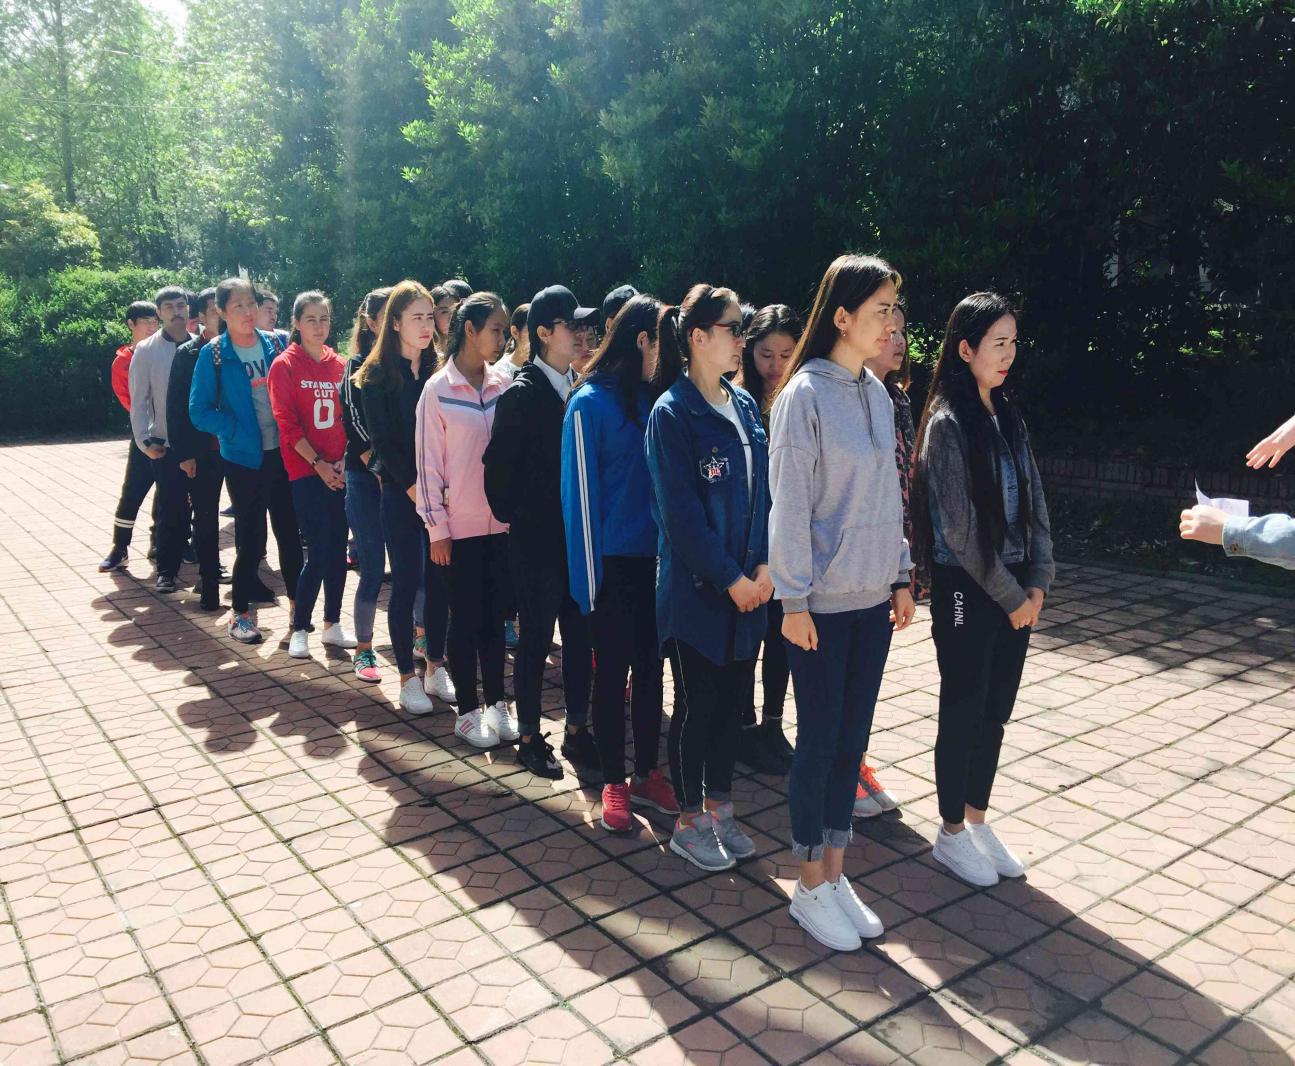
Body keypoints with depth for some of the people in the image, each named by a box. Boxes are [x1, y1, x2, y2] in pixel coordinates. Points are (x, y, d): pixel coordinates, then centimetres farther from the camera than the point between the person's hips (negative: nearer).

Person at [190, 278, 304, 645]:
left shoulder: (275, 343, 4)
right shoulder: (213, 354, -6)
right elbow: (199, 411, -7)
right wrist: (239, 431, -17)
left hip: (282, 453, 3)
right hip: (244, 458, -3)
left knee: (289, 530, 9)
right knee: (251, 535, 3)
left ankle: (297, 602, 24)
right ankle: (240, 613, 17)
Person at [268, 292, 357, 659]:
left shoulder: (338, 365, 10)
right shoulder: (285, 366, -2)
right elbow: (287, 423, -8)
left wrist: (343, 459, -4)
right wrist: (318, 463, -13)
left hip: (338, 470, 5)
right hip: (305, 470, -4)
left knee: (338, 548, 7)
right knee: (318, 551, -8)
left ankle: (332, 625, 20)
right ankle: (299, 630, 6)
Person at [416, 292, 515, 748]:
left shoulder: (503, 385, 4)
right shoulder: (438, 389, -6)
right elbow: (428, 462, -6)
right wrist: (437, 527, -7)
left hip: (502, 521, 4)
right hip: (460, 525, -3)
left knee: (494, 614, 12)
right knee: (464, 618, 7)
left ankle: (496, 704, 24)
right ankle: (467, 711, 19)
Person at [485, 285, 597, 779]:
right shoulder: (521, 393, -11)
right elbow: (499, 466, -11)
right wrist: (512, 517, -4)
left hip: (578, 535, 5)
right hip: (536, 539, -5)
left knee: (580, 635, 12)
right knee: (537, 638, 5)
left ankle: (576, 730, 27)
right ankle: (529, 738, 21)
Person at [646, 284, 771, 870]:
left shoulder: (745, 406, 9)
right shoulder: (672, 413, -12)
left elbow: (763, 489, 8)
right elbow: (682, 512, -15)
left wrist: (763, 566, -3)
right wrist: (731, 579, -14)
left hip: (748, 585, 6)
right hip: (696, 587, -6)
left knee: (734, 696, 14)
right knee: (696, 704, 5)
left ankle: (720, 810, 30)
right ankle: (688, 822, 22)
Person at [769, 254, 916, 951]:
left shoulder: (876, 393, 8)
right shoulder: (804, 395, -13)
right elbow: (789, 506, -14)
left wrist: (900, 577, 13)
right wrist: (794, 600, -14)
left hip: (871, 598, 7)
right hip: (822, 602, -6)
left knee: (852, 737, 13)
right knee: (820, 738, 4)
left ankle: (835, 872, 28)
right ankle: (810, 887, 21)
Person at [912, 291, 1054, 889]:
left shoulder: (1007, 418, 9)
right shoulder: (947, 423, -12)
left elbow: (1033, 502, 10)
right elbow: (960, 526, -15)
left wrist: (1038, 581, 0)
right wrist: (1009, 595, -11)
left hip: (1015, 588, 7)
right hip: (966, 587, -7)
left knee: (995, 711, 14)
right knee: (963, 710, 5)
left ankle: (976, 821, 31)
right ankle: (951, 834, 21)